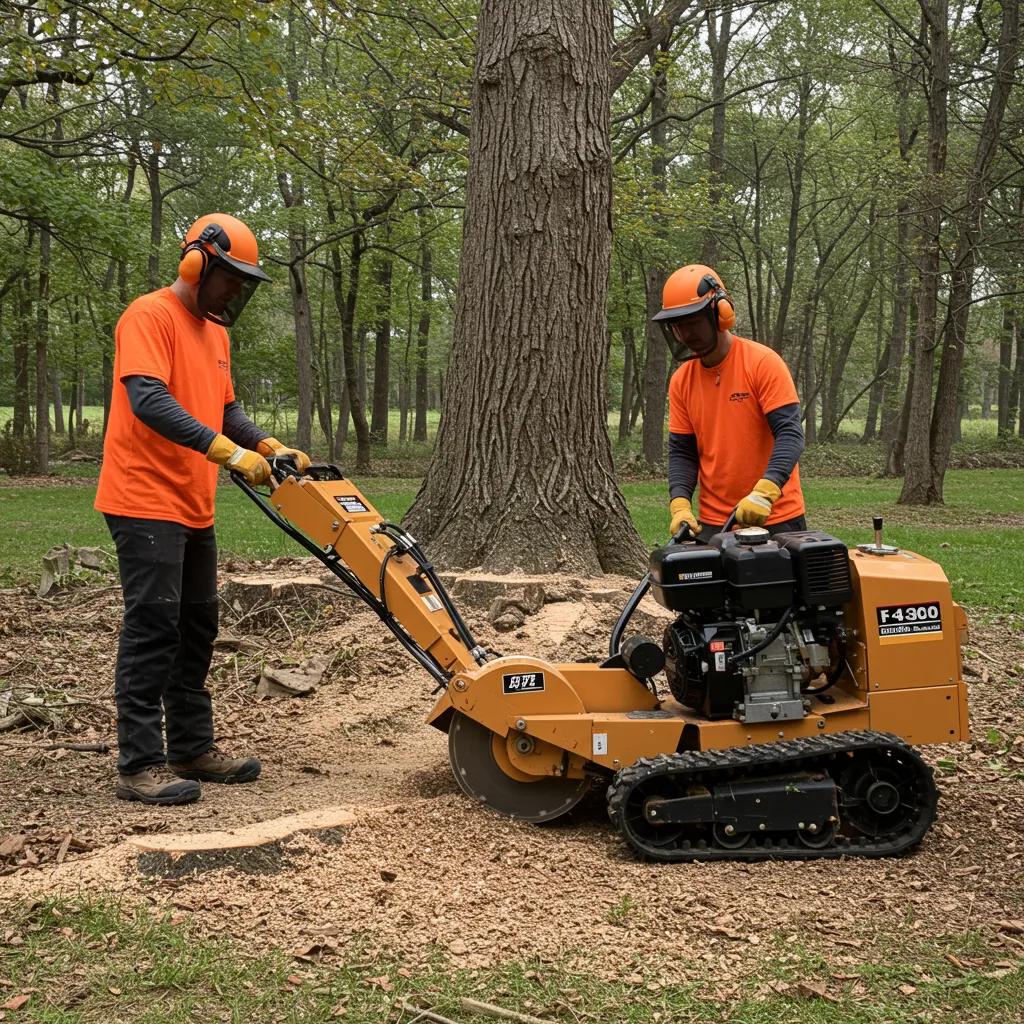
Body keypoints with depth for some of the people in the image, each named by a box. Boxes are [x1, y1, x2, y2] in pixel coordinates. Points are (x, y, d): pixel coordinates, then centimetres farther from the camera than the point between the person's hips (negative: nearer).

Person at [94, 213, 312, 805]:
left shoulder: (215, 333, 18)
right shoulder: (150, 317, -12)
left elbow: (226, 410, 20)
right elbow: (148, 401, -25)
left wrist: (272, 448, 1)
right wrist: (231, 453, -29)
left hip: (194, 509, 10)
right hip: (146, 504, -10)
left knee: (197, 628, 13)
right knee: (153, 629, -10)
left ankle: (193, 749, 22)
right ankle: (139, 766, -6)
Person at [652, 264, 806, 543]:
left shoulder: (763, 363, -11)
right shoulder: (681, 381, 4)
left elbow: (790, 435, -17)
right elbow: (681, 452, 6)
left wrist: (763, 492, -31)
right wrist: (679, 506, -11)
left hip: (775, 519, -4)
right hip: (714, 524, 4)